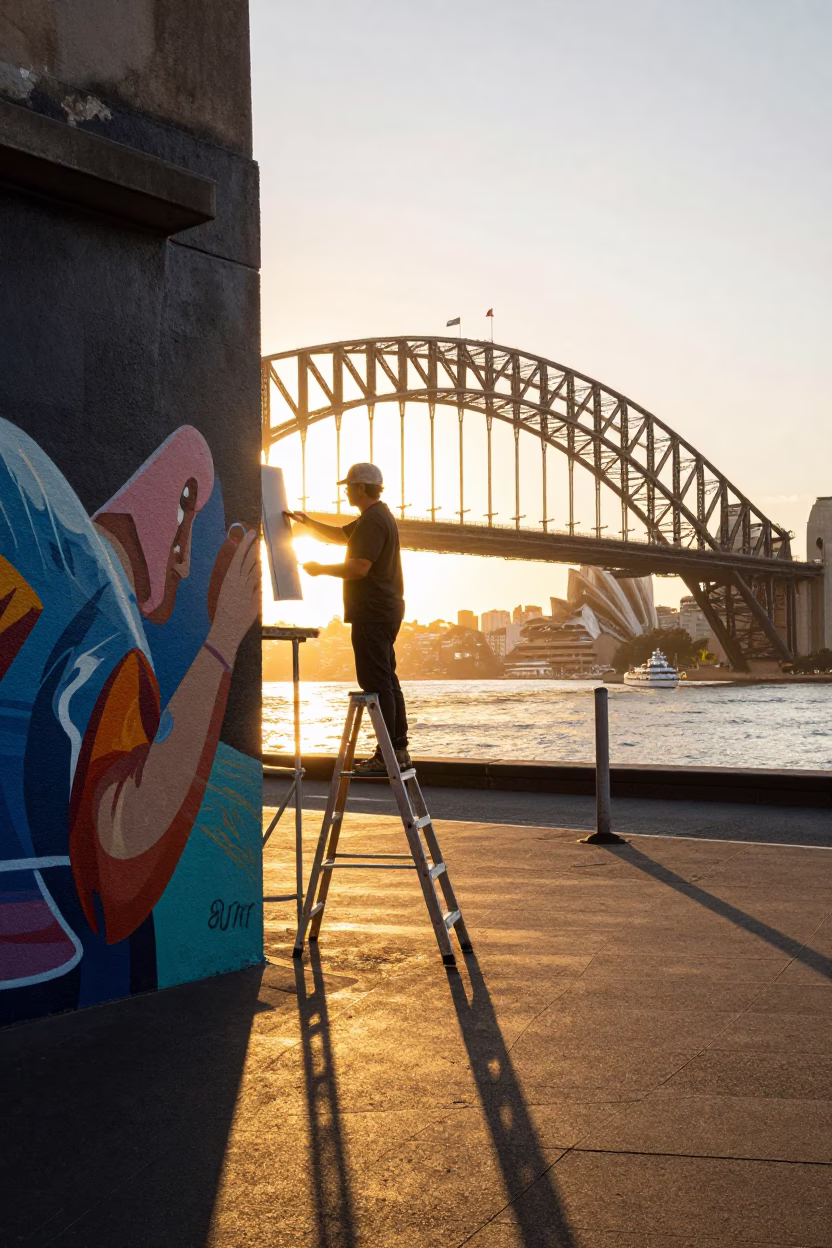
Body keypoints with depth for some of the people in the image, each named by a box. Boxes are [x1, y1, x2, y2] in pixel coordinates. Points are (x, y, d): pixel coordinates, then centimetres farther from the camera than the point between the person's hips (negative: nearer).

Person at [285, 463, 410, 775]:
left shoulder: (373, 521, -15)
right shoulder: (377, 517, 20)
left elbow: (359, 567, -23)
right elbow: (339, 535, 32)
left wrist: (322, 569, -10)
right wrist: (307, 522, 22)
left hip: (372, 612, -11)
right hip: (385, 609, 11)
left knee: (377, 682, -10)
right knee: (386, 680, 13)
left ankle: (386, 756, -10)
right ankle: (398, 749, 16)